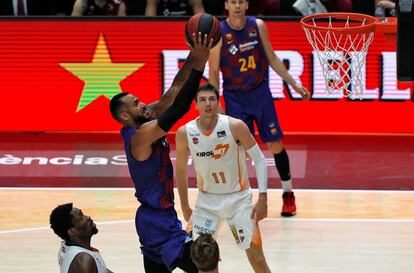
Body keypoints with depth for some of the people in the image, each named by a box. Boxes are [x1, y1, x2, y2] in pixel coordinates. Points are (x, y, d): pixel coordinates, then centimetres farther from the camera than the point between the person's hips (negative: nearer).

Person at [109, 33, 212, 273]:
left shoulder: (147, 120, 5)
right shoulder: (141, 136, -21)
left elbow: (173, 92, 2)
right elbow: (178, 109, -30)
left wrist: (194, 57, -8)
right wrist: (198, 66, -30)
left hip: (155, 217, 10)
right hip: (158, 221, -10)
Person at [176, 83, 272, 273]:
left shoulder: (235, 126, -17)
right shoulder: (184, 133, -10)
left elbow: (259, 160, -10)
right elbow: (181, 170, 6)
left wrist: (263, 198, -17)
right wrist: (185, 207, 10)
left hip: (239, 198, -2)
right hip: (207, 199, 2)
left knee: (255, 254, -6)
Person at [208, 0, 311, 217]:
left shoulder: (258, 26, -3)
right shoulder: (218, 33, -11)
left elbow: (272, 58, 8)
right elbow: (213, 73, -6)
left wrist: (294, 84, 7)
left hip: (260, 92, 2)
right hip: (234, 97, -2)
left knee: (275, 144, 4)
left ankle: (288, 194, 19)